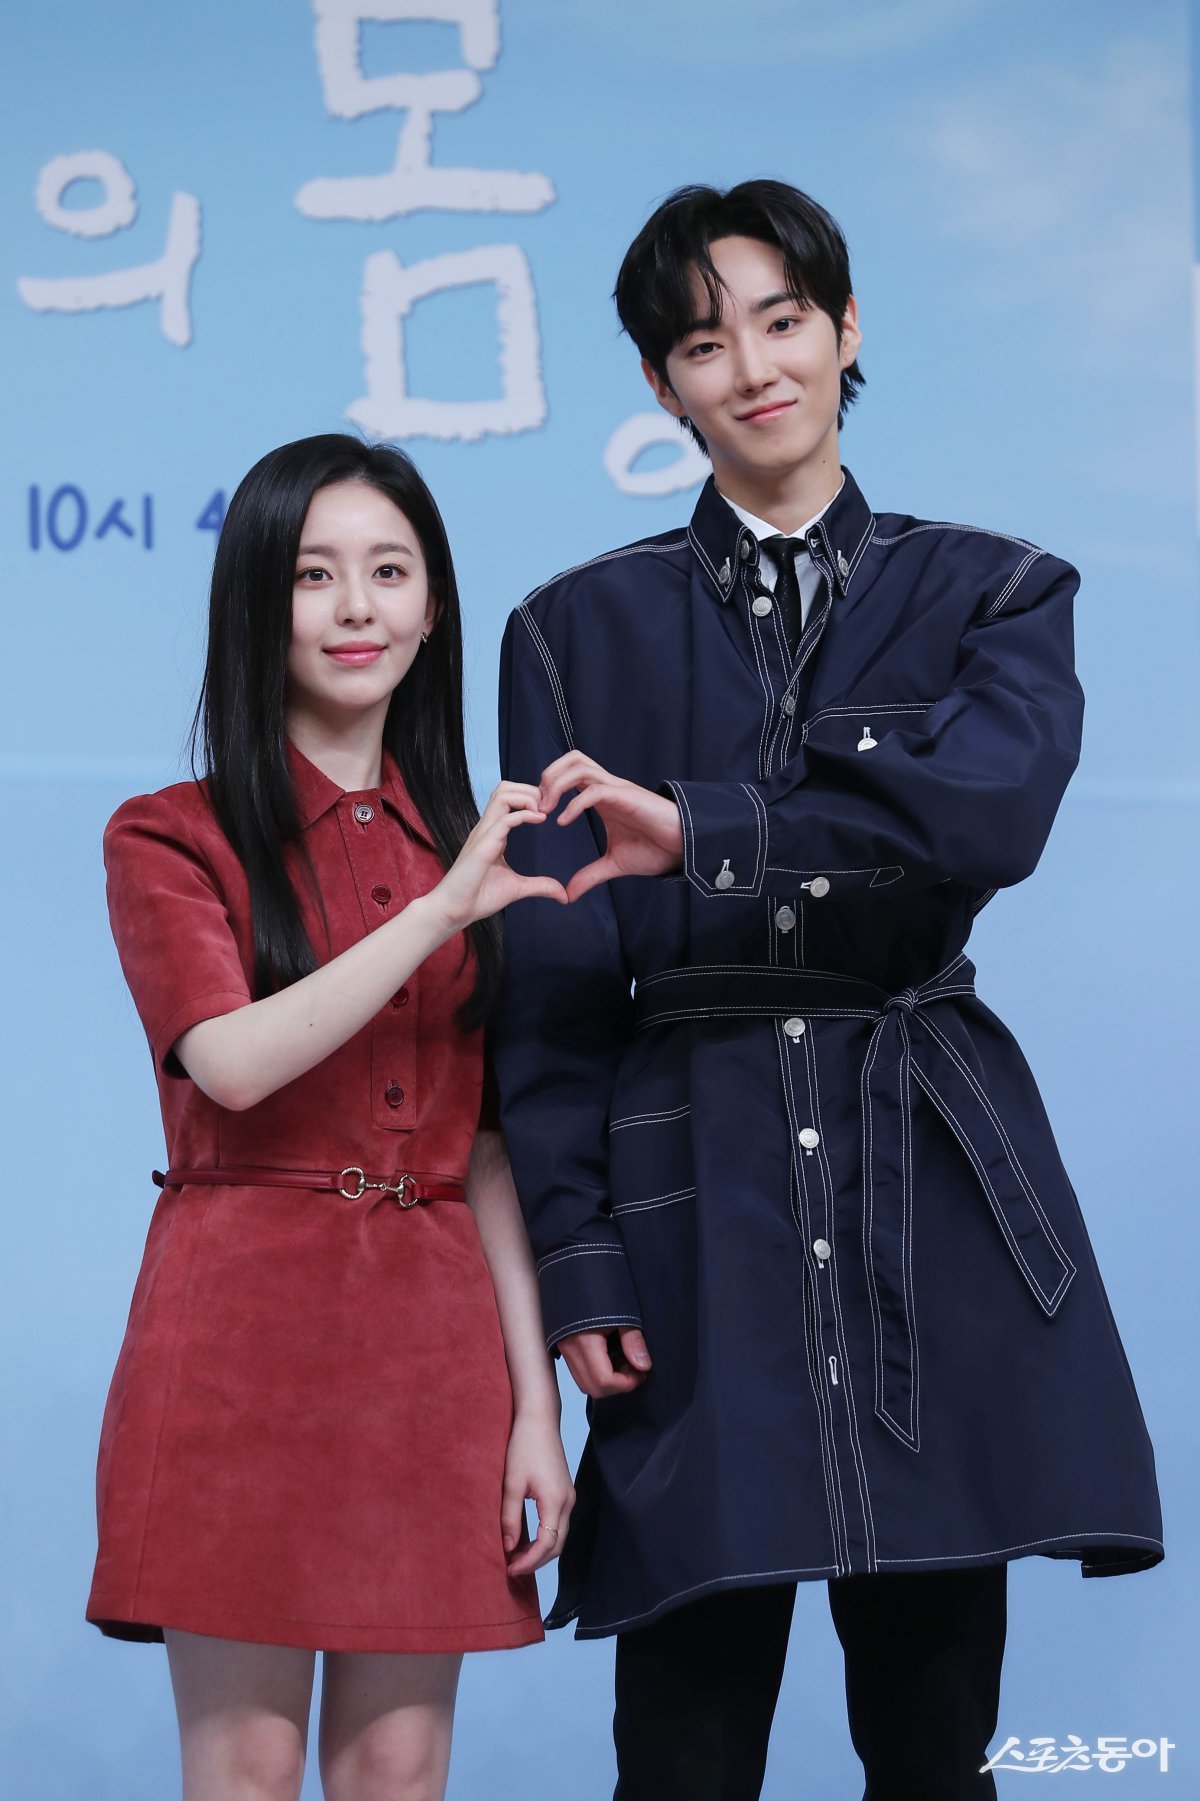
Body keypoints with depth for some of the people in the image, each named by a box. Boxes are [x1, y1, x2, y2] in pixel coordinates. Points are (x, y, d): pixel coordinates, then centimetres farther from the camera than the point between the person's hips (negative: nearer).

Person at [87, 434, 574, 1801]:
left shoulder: (466, 849, 15)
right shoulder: (171, 840, 2)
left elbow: (487, 1150, 12)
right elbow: (235, 1060, -16)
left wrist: (536, 1405, 5)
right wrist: (437, 914, -18)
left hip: (431, 1340, 4)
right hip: (243, 1332, -4)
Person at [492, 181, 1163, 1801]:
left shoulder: (993, 593, 9)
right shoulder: (581, 628, 9)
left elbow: (993, 808, -14)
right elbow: (552, 972, 4)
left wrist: (706, 829, -22)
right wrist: (575, 1256, -5)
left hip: (932, 1179, 1)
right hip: (698, 1189, 0)